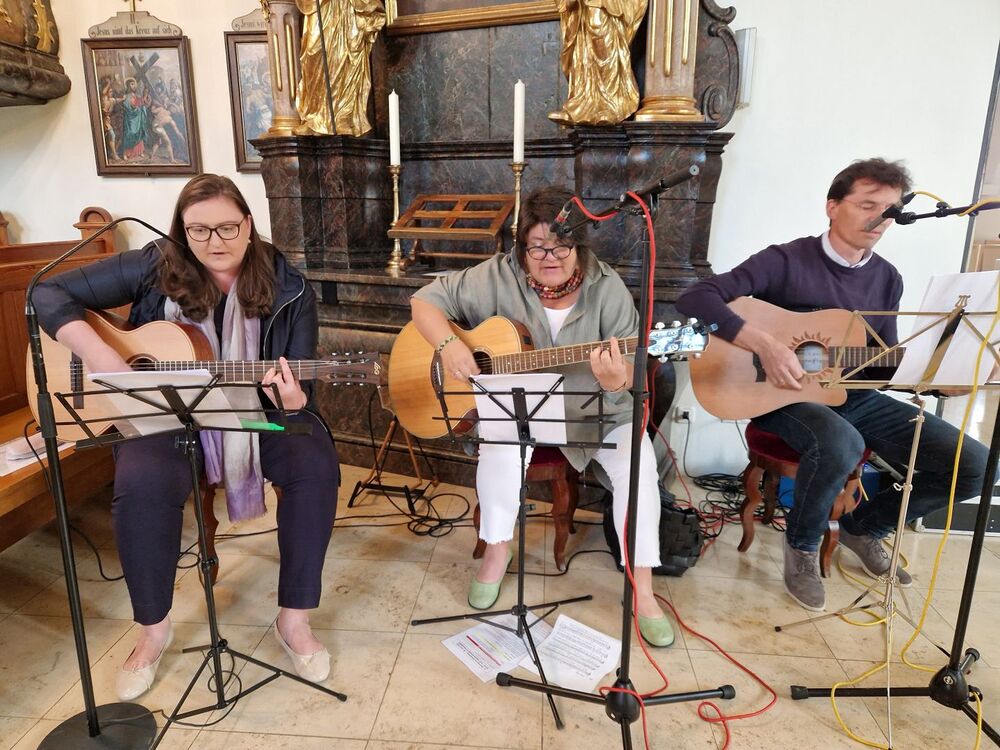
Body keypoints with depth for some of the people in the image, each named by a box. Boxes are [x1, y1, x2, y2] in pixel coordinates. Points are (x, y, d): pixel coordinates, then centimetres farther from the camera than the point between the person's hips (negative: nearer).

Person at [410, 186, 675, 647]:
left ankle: (642, 589, -5)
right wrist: (448, 344, -26)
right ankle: (497, 551, -2)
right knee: (499, 447, -31)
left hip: (599, 411, 1)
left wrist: (617, 380, -40)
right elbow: (426, 300, -6)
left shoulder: (606, 288, -12)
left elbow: (630, 371, -14)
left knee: (637, 463, -23)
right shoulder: (500, 277, -11)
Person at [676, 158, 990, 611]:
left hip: (855, 397, 7)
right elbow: (695, 299, -21)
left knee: (974, 464, -7)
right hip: (785, 395, -6)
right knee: (841, 444, -40)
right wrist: (765, 344, -30)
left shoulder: (887, 279, 8)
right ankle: (802, 544, -7)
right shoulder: (785, 261, -11)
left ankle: (865, 527, 17)